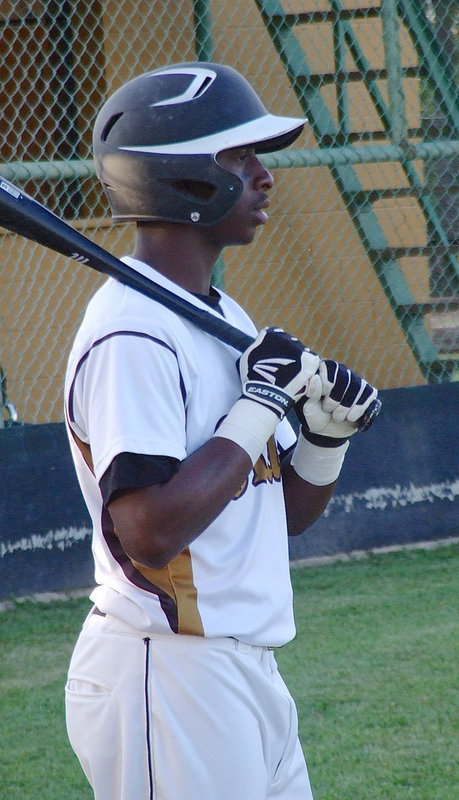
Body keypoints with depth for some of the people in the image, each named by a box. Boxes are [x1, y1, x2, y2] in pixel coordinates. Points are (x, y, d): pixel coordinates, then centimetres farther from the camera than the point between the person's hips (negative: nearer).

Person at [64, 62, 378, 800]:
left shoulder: (225, 318, 14)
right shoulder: (132, 334, -16)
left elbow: (291, 510, 20)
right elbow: (151, 531, -26)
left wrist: (328, 428, 0)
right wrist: (260, 405, -18)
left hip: (247, 674, 10)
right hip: (167, 678, -10)